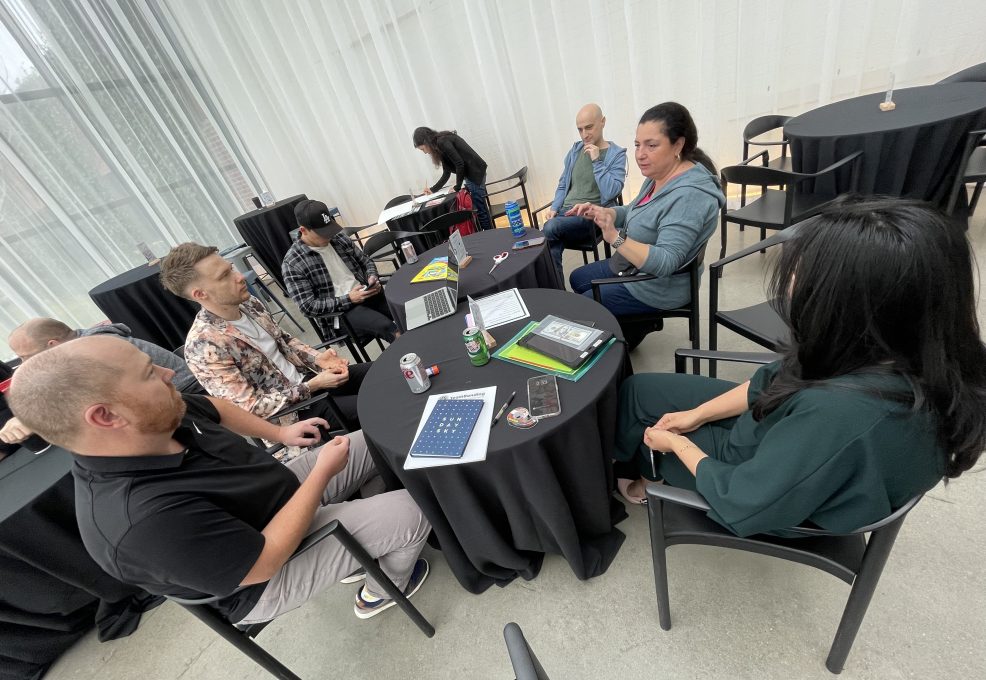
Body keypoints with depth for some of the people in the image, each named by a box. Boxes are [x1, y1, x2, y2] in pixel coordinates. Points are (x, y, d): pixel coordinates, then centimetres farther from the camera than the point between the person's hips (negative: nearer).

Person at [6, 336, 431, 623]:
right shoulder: (145, 520, -39)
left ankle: (361, 547, 28)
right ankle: (384, 587, 19)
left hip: (282, 492, 7)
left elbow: (216, 408, 8)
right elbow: (265, 559, -30)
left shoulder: (162, 415, -15)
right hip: (267, 575, -7)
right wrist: (322, 472, -24)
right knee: (410, 512, -15)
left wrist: (279, 433, 6)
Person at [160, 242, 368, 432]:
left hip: (302, 377, 7)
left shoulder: (248, 302, -4)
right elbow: (251, 408, -24)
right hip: (285, 412, -7)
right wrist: (312, 386, -23)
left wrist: (316, 358, -8)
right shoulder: (204, 346, -26)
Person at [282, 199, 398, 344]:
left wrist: (373, 277, -5)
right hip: (337, 312, -5)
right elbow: (308, 307, -12)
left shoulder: (338, 238, 9)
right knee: (386, 326, -33)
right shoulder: (292, 263, -8)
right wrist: (348, 299, -18)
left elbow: (365, 261, 18)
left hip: (365, 293, 6)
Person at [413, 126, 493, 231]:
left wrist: (457, 187, -10)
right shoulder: (441, 145, 15)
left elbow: (459, 164, -18)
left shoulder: (442, 142, -14)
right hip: (474, 173, 9)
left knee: (480, 210, -5)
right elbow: (446, 173, 18)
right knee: (481, 209, 12)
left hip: (475, 172, -9)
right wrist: (433, 190, 18)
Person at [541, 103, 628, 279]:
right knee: (552, 248, -29)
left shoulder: (617, 154, 1)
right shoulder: (575, 150, 17)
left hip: (592, 217, -4)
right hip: (565, 212, 4)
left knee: (550, 228, -32)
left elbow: (610, 193, -13)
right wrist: (554, 207, 2)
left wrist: (597, 161, -12)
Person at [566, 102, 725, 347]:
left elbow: (665, 263, -36)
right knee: (578, 279, 22)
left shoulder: (688, 195, -31)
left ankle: (625, 337, 23)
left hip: (658, 286, -9)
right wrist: (601, 212, -8)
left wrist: (615, 238, -45)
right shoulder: (659, 175, -4)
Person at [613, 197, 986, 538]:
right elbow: (775, 381, -3)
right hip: (772, 433, 6)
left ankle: (640, 469, 52)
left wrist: (678, 444, -14)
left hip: (770, 490, -6)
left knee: (641, 423, 13)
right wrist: (696, 415, -1)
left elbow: (742, 507, -31)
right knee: (638, 389, 12)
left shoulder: (843, 414, -45)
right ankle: (643, 469, 44)